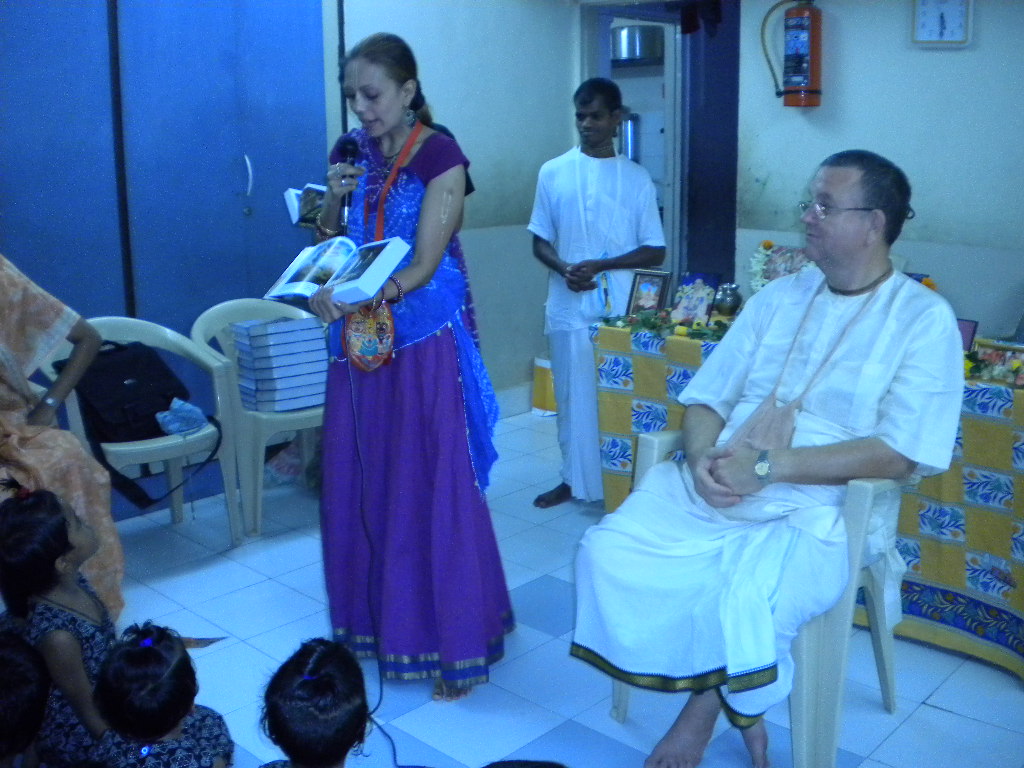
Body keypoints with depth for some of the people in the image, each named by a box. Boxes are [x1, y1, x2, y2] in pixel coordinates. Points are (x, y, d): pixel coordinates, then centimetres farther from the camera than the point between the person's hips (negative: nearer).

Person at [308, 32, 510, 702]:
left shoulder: (440, 158, -9)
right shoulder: (354, 153, 9)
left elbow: (424, 264, -16)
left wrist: (354, 298, -31)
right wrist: (334, 201, -7)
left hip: (425, 340, -6)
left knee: (432, 487, -2)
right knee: (359, 480, 10)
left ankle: (457, 643, 11)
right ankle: (374, 618, 28)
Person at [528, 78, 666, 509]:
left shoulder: (637, 178, 3)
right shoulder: (553, 173, 5)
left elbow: (655, 252, 1)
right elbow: (540, 242, 8)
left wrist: (600, 265, -13)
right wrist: (564, 269, -13)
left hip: (622, 309, -1)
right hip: (569, 308, 1)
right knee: (573, 396, 8)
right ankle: (576, 478, 23)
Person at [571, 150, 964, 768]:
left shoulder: (924, 318, -2)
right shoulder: (779, 297, 14)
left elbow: (898, 452, -13)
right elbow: (707, 398, 13)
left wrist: (766, 467, -19)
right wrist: (702, 456, -11)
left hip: (813, 511, -5)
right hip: (710, 487, 6)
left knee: (745, 604, -34)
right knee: (609, 551, -17)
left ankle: (707, 706, 3)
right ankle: (734, 703, 2)